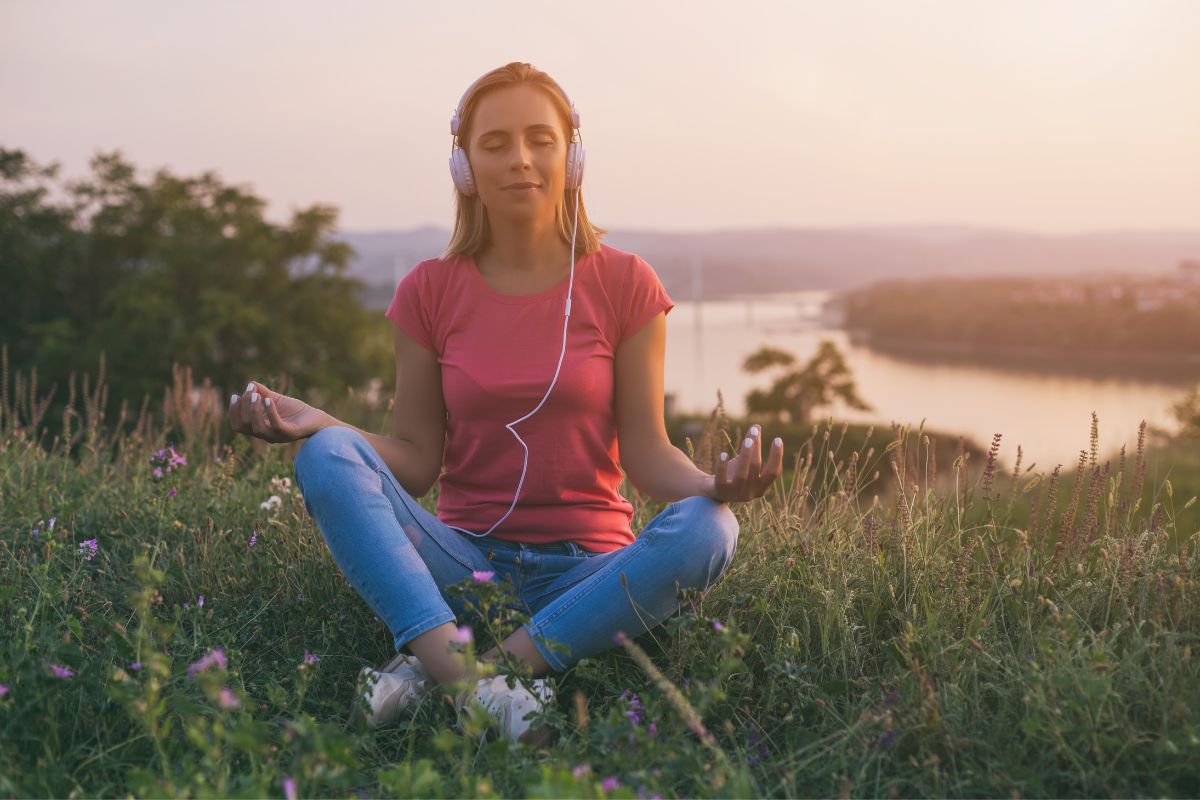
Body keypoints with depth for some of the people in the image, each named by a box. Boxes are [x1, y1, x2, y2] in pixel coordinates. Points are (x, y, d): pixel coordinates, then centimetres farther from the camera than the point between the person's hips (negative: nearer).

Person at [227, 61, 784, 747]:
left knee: (707, 530, -31)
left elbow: (645, 451, -2)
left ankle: (429, 672, -31)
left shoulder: (624, 284, 1)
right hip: (465, 561, 1)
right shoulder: (431, 291, 4)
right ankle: (468, 682, -37)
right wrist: (319, 424, -15)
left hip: (588, 571, 0)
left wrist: (711, 484, -23)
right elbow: (418, 462, 2)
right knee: (328, 456, -21)